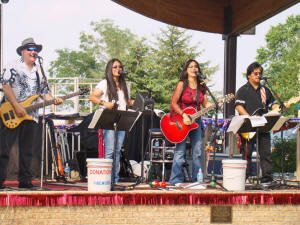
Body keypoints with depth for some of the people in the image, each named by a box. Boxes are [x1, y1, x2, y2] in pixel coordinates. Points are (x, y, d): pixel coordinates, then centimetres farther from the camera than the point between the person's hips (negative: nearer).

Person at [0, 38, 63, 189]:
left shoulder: (39, 72, 19)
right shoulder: (14, 66, -1)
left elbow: (44, 91, 21)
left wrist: (53, 100, 0)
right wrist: (16, 106, -17)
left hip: (31, 115, 6)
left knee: (27, 151, 7)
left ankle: (24, 181, 12)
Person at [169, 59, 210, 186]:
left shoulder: (201, 87, 8)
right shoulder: (182, 84, -7)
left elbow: (205, 104, 12)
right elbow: (173, 103, -10)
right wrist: (184, 115, -19)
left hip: (195, 120, 5)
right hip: (181, 120, -5)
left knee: (198, 151, 4)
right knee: (180, 150, -6)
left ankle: (197, 179, 12)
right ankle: (176, 180, -1)